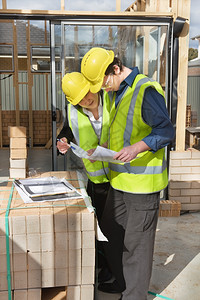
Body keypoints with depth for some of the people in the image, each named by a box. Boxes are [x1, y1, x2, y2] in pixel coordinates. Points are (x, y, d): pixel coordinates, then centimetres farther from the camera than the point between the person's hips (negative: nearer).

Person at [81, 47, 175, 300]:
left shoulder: (146, 90, -17)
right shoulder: (117, 92, 11)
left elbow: (166, 131, -20)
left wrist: (137, 148, -33)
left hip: (143, 182, -9)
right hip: (119, 179, 9)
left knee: (136, 241, 3)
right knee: (111, 231, 19)